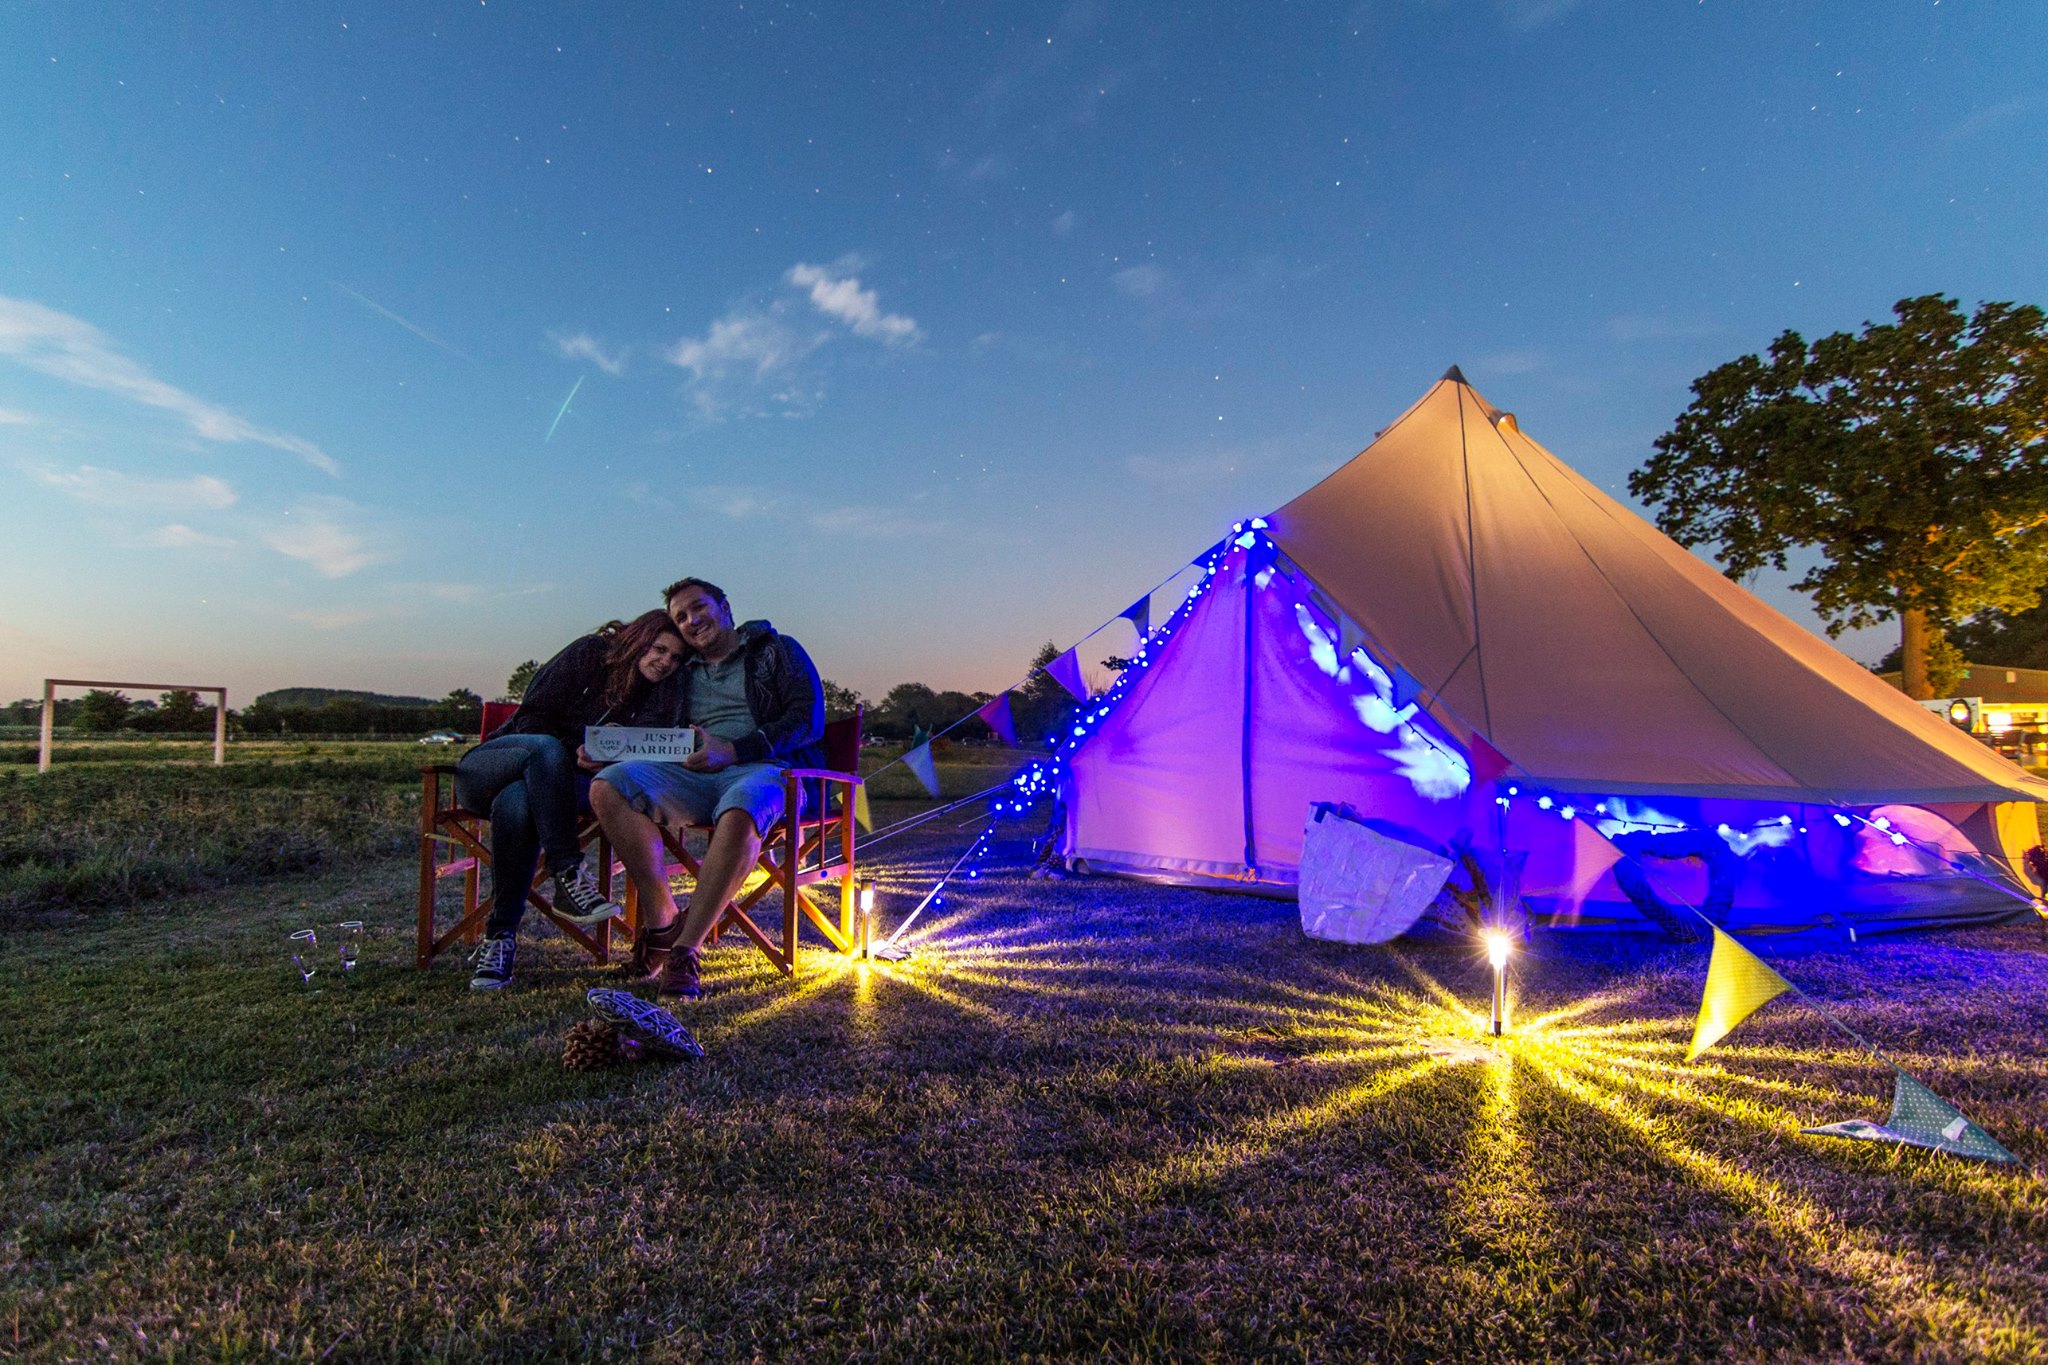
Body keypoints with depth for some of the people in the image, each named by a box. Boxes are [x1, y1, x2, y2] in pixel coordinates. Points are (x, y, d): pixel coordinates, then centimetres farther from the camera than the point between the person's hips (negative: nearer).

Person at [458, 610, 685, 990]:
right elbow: (530, 718, -9)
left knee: (517, 802, -36)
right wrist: (573, 752, -23)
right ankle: (568, 874, -41)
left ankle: (500, 937, -33)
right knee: (545, 747, -37)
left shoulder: (659, 698, 4)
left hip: (545, 782, 2)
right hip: (488, 765, -1)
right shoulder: (589, 653, -6)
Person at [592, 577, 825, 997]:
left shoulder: (777, 651, 12)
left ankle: (685, 948, -33)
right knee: (609, 785, -21)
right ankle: (662, 919, -18)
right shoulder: (684, 671, 28)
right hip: (695, 775, 5)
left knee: (741, 810, -41)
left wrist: (734, 750, -13)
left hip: (766, 770, -5)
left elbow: (809, 720, -2)